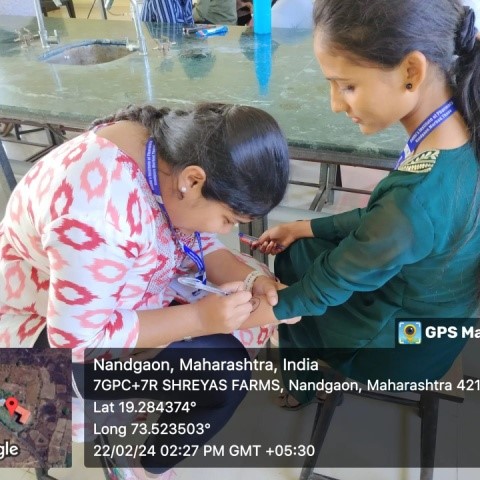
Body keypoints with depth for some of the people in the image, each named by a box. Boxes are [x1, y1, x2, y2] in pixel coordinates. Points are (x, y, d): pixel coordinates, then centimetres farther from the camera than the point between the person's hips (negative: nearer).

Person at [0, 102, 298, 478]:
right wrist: (200, 318, -29)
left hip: (123, 297, 8)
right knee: (225, 369, -19)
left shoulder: (172, 153, -11)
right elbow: (80, 340, -29)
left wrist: (247, 278, -16)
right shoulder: (101, 209, -37)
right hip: (55, 332, -8)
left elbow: (193, 240, 1)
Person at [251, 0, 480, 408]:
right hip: (432, 306, 7)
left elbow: (328, 285, -23)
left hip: (401, 344, -7)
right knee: (291, 253, 18)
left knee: (286, 300, 15)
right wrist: (305, 228, 4)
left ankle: (299, 388, 41)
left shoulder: (415, 199, -40)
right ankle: (307, 356, 37)